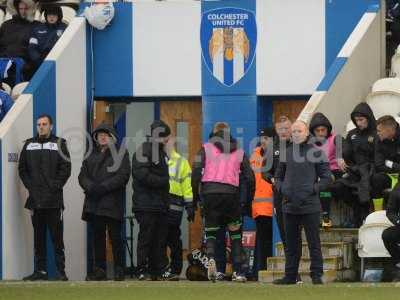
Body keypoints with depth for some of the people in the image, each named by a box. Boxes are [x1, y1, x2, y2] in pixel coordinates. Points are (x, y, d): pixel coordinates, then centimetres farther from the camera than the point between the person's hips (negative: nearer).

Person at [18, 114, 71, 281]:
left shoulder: (59, 144, 5)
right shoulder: (29, 145, 13)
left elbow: (66, 168, 0)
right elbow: (22, 168, 14)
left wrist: (56, 186, -8)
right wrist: (30, 185, 1)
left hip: (54, 199, -3)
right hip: (35, 198, 3)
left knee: (57, 236, -5)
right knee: (38, 237, 5)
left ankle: (61, 270, -4)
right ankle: (40, 270, 9)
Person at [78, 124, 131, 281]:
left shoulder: (120, 153, 4)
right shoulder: (92, 155, 20)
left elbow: (123, 175, -8)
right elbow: (83, 175, 12)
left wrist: (103, 187, -16)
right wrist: (91, 187, -10)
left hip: (112, 203, -5)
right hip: (94, 203, 5)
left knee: (115, 236, -6)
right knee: (97, 236, 5)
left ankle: (119, 269, -2)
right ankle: (99, 269, 8)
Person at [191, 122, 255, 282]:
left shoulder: (206, 148, 10)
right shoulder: (239, 152, 14)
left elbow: (196, 170, -2)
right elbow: (250, 177, 10)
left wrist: (195, 193, 4)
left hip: (209, 192, -1)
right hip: (231, 193, 1)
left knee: (210, 231, 9)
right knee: (235, 234, 12)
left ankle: (211, 257, -21)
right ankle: (237, 272, 6)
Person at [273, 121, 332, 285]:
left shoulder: (316, 152, 0)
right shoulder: (286, 152, 11)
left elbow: (327, 177, 0)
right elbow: (279, 175, 21)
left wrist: (314, 189, -12)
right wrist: (281, 188, 2)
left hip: (310, 205, -4)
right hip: (290, 206, 4)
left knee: (314, 243, -2)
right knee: (291, 244, 11)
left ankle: (317, 275, 2)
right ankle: (290, 275, 17)